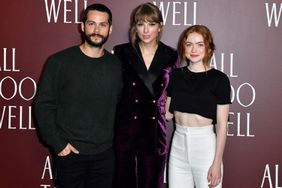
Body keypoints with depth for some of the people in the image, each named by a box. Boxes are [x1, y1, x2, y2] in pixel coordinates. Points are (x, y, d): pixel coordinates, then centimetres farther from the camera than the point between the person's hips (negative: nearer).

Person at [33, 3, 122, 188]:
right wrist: (58, 144, -10)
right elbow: (44, 105, -6)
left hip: (105, 154, 3)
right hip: (70, 153, -2)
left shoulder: (116, 65, 3)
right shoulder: (59, 62, -7)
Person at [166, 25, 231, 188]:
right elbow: (169, 113, 10)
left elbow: (222, 125, -8)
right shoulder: (175, 75, 5)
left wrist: (217, 163, -11)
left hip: (205, 145, -3)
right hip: (178, 144, 4)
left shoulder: (219, 79, -7)